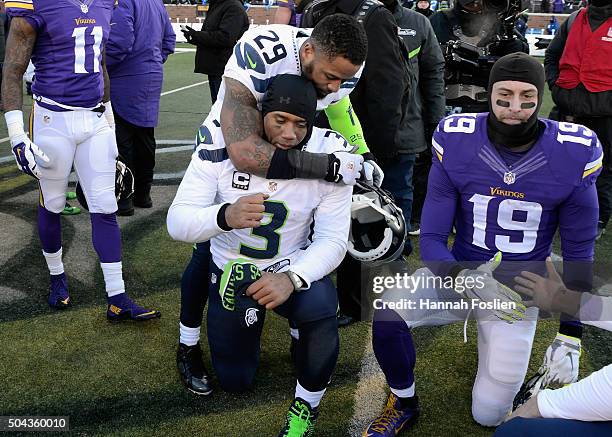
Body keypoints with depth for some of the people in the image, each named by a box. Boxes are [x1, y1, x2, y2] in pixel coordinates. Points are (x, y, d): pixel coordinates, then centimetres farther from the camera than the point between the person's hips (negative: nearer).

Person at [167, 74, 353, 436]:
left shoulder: (329, 155, -21)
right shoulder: (222, 143, -24)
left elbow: (333, 239, -21)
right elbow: (178, 222, -27)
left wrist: (291, 278, -41)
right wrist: (226, 216, -50)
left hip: (293, 268, 0)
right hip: (231, 270, 1)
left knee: (319, 309, -35)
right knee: (235, 382, 11)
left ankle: (307, 406, -5)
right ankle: (252, 315, 43)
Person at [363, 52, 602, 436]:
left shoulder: (572, 156, -15)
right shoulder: (457, 143, -15)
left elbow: (579, 254, -2)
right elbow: (432, 240, -10)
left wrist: (570, 337, -2)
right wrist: (465, 280, -31)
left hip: (520, 291, 0)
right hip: (460, 274, 0)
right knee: (389, 313, -28)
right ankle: (404, 404, 2)